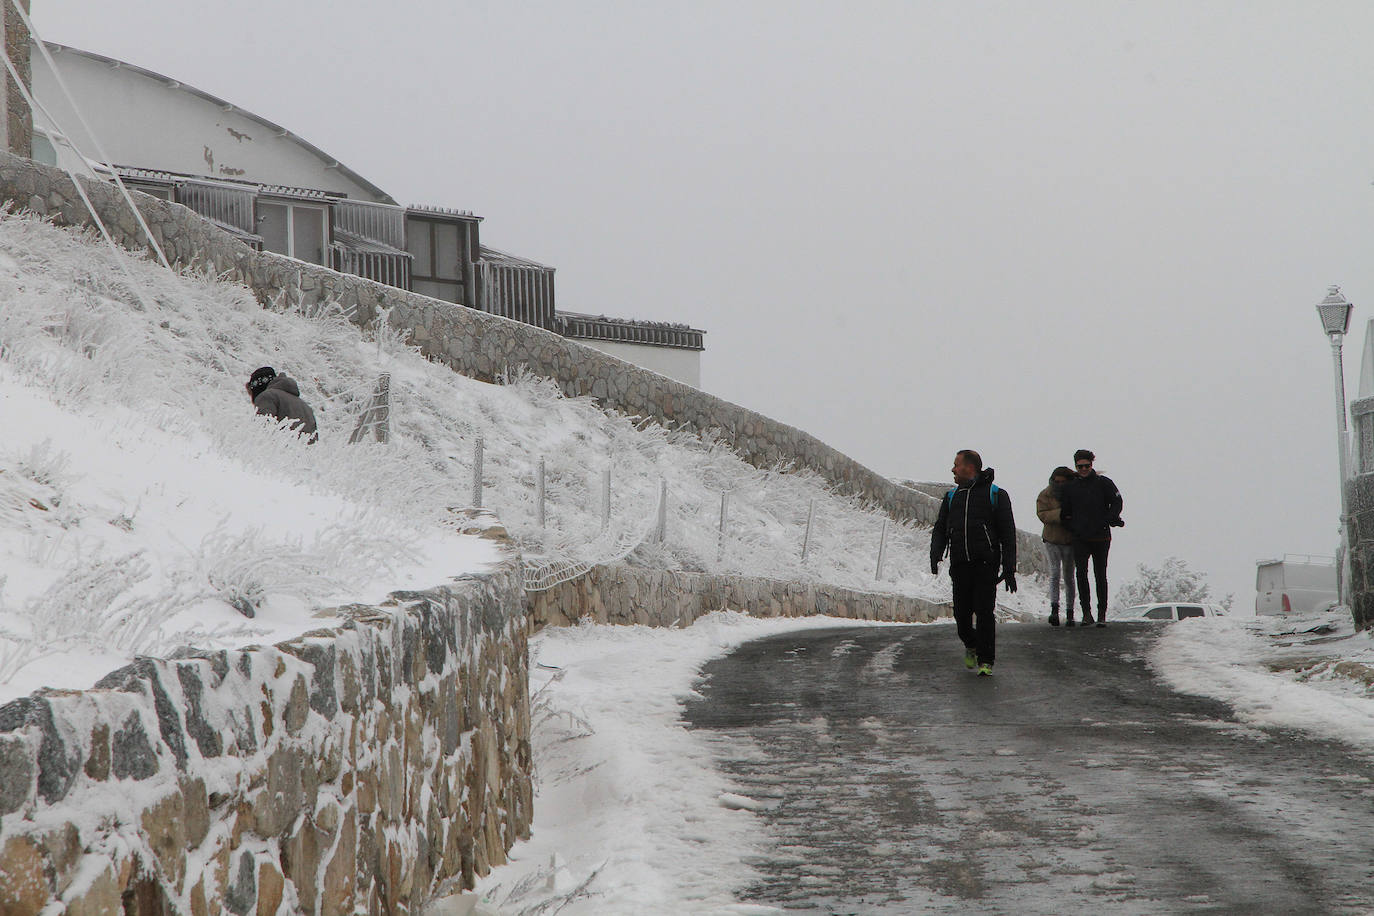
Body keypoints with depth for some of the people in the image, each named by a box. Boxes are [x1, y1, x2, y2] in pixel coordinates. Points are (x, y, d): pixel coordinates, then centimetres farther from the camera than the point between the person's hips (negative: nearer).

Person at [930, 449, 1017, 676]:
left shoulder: (996, 494, 4)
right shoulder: (952, 497, 18)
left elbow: (1008, 533, 2)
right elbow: (940, 529, 15)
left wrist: (1009, 568, -4)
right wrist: (936, 554, -5)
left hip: (986, 564, -4)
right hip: (960, 564, 4)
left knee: (984, 612, -10)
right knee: (962, 613, 3)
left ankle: (985, 661, -4)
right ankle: (970, 646, 31)